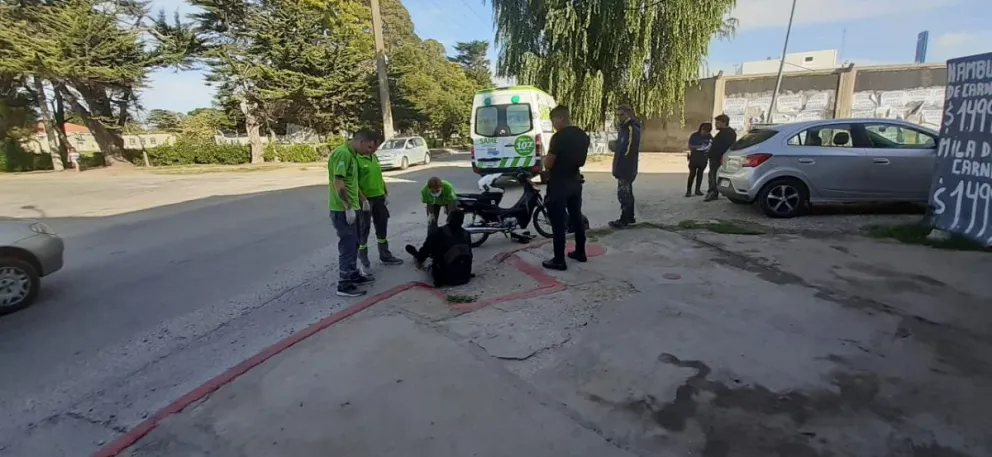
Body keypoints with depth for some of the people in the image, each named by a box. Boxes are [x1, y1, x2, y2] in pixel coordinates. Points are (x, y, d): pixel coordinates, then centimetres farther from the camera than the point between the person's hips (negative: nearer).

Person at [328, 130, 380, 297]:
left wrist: (361, 199, 24)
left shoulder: (352, 154, 13)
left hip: (350, 207, 10)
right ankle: (344, 285, 4)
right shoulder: (342, 153, -18)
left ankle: (353, 275, 32)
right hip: (342, 209, -10)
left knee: (353, 244, 19)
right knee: (347, 246, -4)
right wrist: (348, 208, -23)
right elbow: (338, 183, -24)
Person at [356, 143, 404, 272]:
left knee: (382, 227, 16)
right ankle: (363, 260, 15)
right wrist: (363, 199, -21)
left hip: (379, 197, 8)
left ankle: (385, 256, 30)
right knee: (363, 229, 3)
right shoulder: (356, 159, -15)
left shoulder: (374, 157, 10)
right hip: (365, 199, -8)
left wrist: (386, 192, 14)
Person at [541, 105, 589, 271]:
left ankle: (559, 260, 1)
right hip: (575, 181, 8)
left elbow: (548, 164, -18)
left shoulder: (559, 137, -19)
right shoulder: (583, 135, 7)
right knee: (577, 217, 18)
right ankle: (580, 252, 28)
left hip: (559, 184, -8)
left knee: (558, 223, -3)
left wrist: (547, 157, 3)